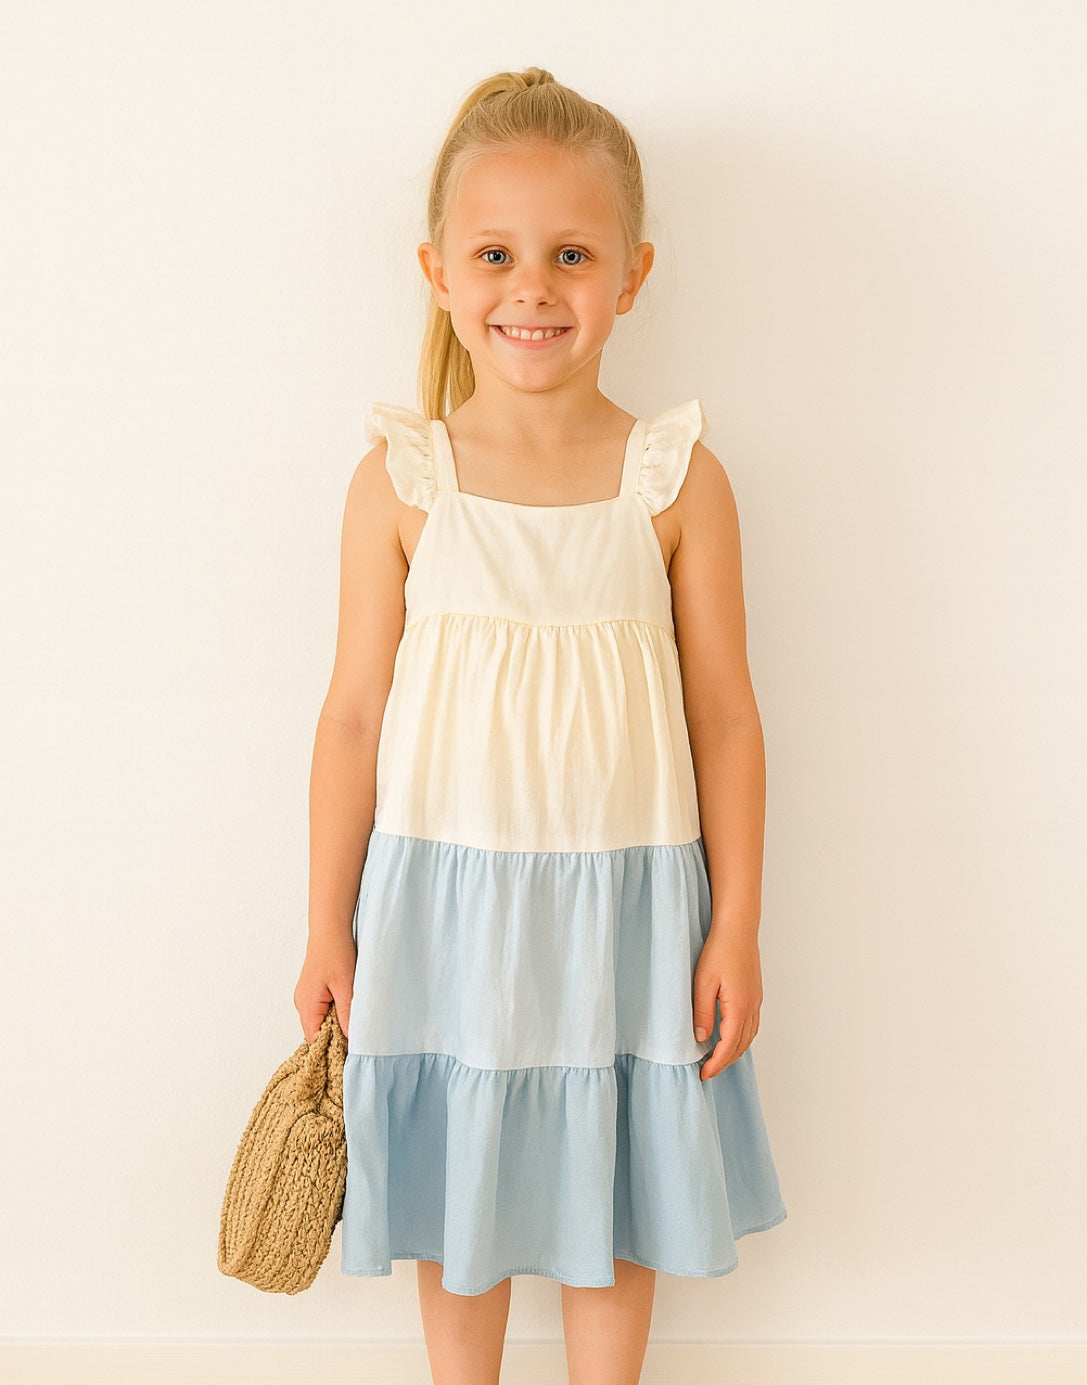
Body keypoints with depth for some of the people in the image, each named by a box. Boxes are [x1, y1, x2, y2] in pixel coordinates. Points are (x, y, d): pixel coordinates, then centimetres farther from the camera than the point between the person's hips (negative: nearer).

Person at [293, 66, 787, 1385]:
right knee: (458, 1190, 17)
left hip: (624, 899, 0)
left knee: (614, 1190, 18)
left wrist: (736, 927, -1)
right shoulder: (400, 480, -7)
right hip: (444, 894, 0)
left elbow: (723, 717, -1)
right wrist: (329, 926, 2)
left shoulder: (679, 478, -6)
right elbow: (354, 712, -2)